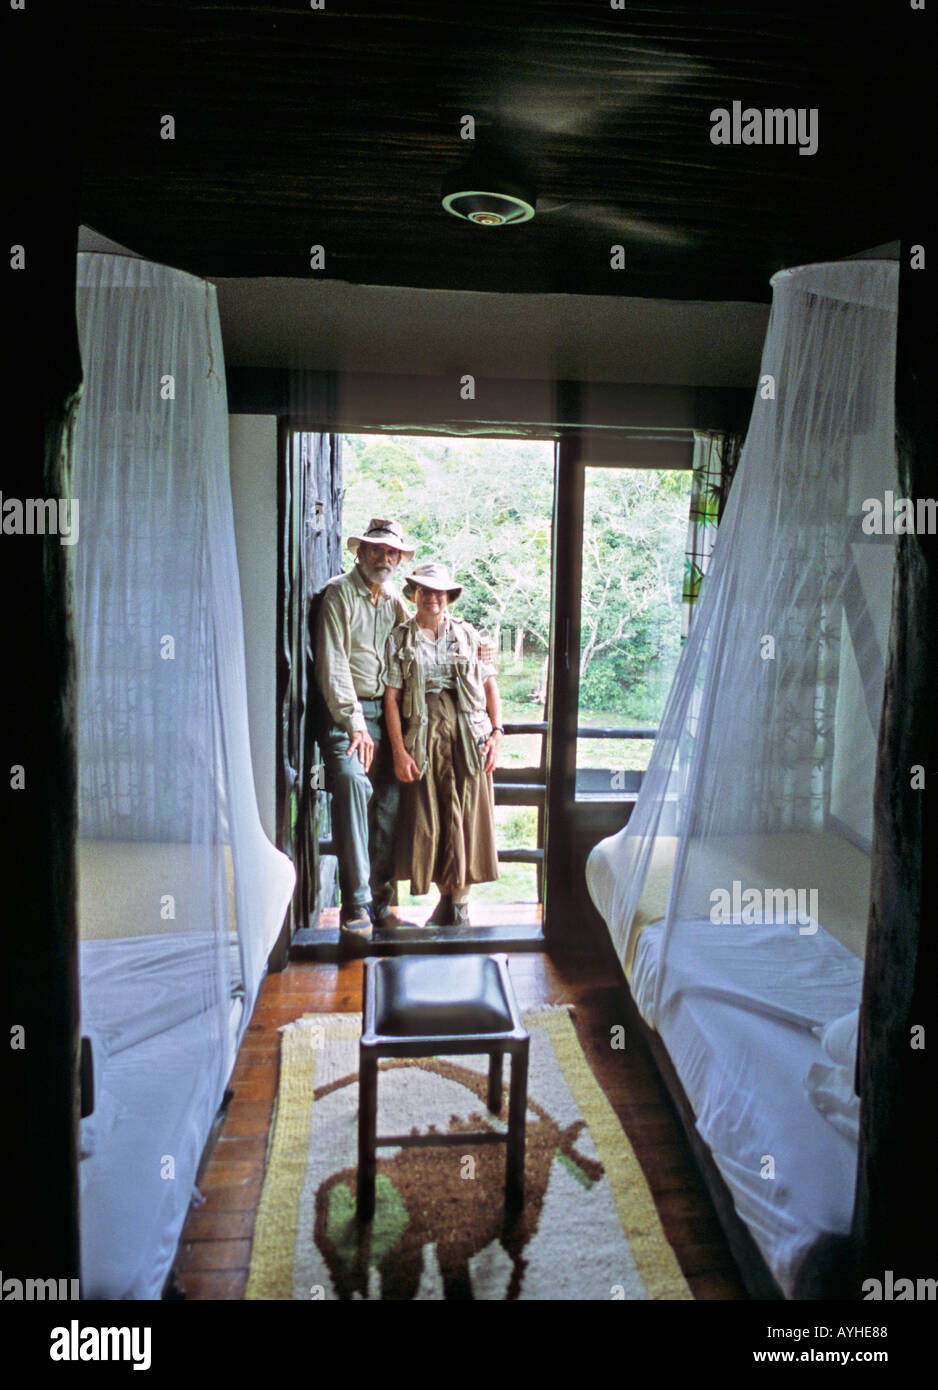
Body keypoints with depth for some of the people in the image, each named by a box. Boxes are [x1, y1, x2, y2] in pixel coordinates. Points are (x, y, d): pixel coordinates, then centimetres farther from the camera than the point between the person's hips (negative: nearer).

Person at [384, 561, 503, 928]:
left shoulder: (467, 634, 14)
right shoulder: (399, 638, 8)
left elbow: (490, 685, 14)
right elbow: (391, 697, 1)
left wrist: (496, 732, 1)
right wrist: (399, 752, -7)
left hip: (468, 736, 1)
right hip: (423, 737, -1)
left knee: (466, 817, -1)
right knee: (427, 819, 0)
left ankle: (459, 900, 11)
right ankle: (447, 897, 16)